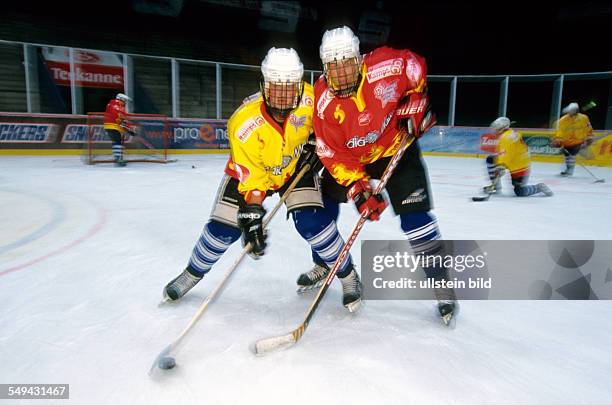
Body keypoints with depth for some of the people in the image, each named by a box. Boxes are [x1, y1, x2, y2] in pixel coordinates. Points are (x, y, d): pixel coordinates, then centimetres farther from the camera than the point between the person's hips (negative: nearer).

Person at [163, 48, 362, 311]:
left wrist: (315, 144, -11)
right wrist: (251, 215, -30)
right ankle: (192, 274, 26)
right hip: (249, 170, -1)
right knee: (223, 228, -3)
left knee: (312, 223, -18)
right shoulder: (244, 123, -33)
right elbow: (249, 176, -27)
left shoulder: (309, 98, -25)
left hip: (296, 166, 1)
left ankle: (348, 276, 4)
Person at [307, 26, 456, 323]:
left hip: (396, 147, -2)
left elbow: (414, 65, -2)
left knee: (414, 214, -11)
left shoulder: (385, 66, -25)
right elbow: (331, 152, -23)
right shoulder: (323, 99, -22)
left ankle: (441, 285, 6)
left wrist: (415, 100, -8)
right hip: (349, 157, 2)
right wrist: (356, 187, -32)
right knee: (324, 207, 4)